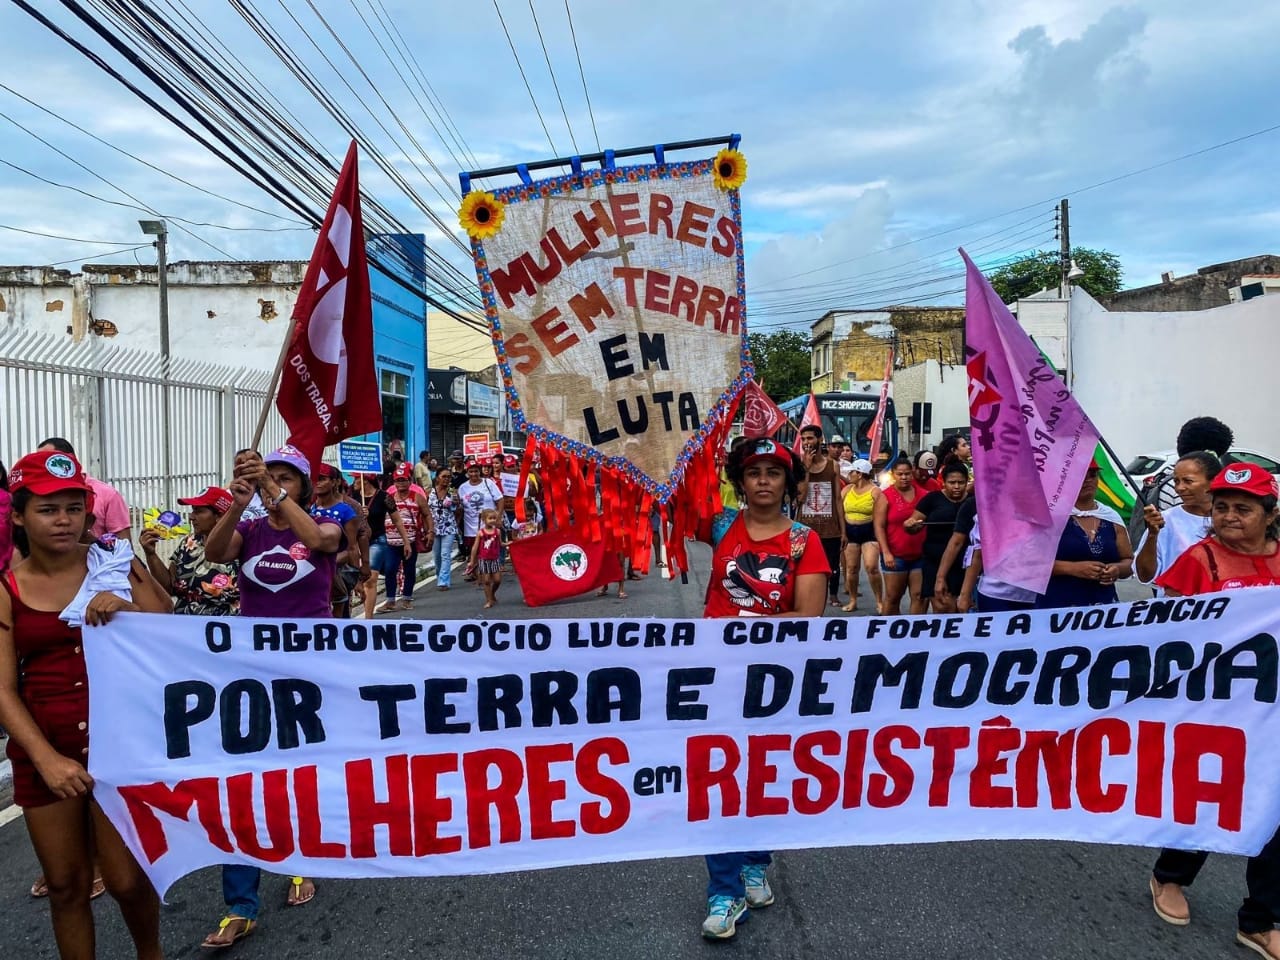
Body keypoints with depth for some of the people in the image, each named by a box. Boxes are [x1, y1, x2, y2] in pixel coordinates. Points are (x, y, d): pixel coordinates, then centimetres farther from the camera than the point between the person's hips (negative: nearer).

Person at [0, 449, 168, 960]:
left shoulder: (116, 564, -2)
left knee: (127, 879, 3)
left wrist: (128, 612, -20)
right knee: (66, 884, 12)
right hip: (44, 749, 1)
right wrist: (46, 758, -13)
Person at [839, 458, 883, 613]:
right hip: (850, 532, 4)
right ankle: (853, 601, 19)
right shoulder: (847, 489, 6)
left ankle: (879, 601, 1)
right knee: (851, 568, 6)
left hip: (869, 532, -4)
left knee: (871, 567, -13)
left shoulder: (875, 491, -7)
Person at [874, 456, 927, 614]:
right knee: (892, 597, 4)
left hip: (920, 555, 3)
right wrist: (886, 552, -14)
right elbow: (879, 526, -7)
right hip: (895, 556, -3)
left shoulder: (922, 494, 6)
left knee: (919, 595, 3)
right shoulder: (886, 496, -3)